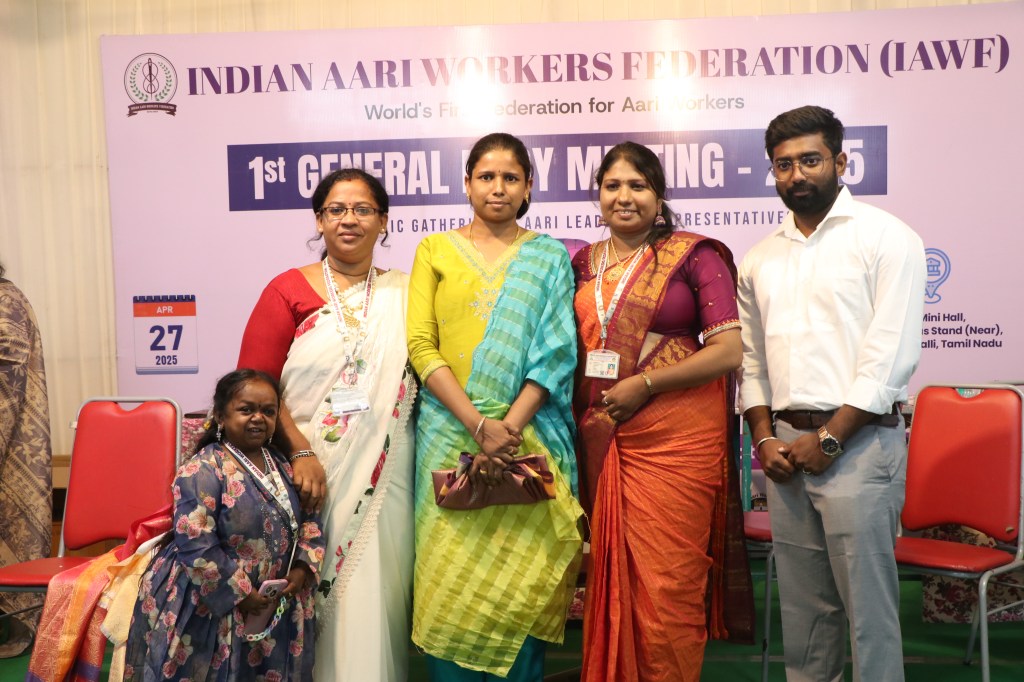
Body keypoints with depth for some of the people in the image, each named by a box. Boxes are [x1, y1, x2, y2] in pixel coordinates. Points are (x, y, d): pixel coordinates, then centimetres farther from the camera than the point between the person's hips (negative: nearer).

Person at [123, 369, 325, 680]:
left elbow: (309, 519, 10)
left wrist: (302, 568, -6)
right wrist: (240, 594, -18)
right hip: (211, 607, -6)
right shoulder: (202, 471, -18)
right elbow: (196, 547, -23)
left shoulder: (282, 465, 5)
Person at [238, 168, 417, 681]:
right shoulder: (288, 290, 2)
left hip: (384, 481, 2)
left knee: (376, 596, 6)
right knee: (311, 592, 4)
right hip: (309, 471, -2)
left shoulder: (405, 293, 10)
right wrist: (301, 452, -13)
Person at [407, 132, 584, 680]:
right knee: (449, 580, 2)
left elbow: (555, 353, -1)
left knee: (518, 584, 1)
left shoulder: (549, 257, 9)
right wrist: (479, 425, -13)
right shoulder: (435, 251, 9)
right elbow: (421, 347, -1)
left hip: (530, 435, 0)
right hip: (451, 433, 1)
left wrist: (510, 428, -14)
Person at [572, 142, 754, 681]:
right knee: (610, 577, 11)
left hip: (677, 435, -4)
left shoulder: (695, 256, -3)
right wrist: (580, 409, 5)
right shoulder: (583, 263, 12)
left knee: (666, 585, -1)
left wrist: (644, 382, -13)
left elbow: (728, 351, -9)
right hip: (601, 435, 5)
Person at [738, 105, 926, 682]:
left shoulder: (887, 239, -3)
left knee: (868, 605, -1)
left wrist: (829, 438, -13)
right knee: (802, 602, 13)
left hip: (857, 443, -5)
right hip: (786, 445, 5)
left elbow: (890, 357, -11)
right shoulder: (762, 258, 15)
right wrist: (765, 437, 3)